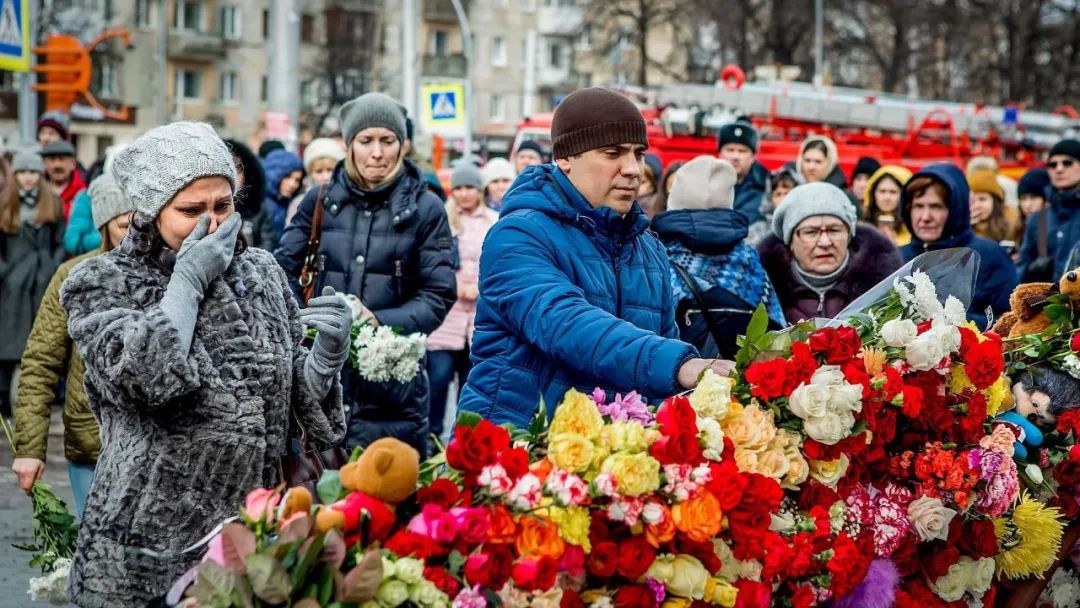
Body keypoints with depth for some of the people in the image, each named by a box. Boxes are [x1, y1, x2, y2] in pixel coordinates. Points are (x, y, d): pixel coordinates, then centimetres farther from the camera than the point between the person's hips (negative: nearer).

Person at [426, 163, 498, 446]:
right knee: (439, 377, -9)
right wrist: (452, 286, -13)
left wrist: (480, 288, -9)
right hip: (444, 315, -2)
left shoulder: (495, 223, 9)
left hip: (481, 318, 2)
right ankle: (433, 434, 4)